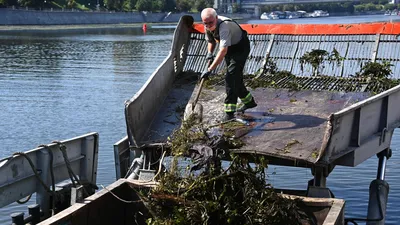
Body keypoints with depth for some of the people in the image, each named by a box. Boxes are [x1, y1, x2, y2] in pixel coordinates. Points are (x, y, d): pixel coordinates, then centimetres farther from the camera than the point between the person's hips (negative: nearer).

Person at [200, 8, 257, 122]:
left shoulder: (224, 26, -37)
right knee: (235, 76, 16)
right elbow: (211, 41, 11)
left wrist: (209, 69, -46)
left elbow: (223, 51, -44)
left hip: (240, 47, -9)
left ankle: (229, 112, -17)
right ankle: (249, 101, 37)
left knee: (231, 77, -18)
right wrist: (209, 53, -10)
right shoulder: (208, 27, -11)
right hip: (230, 49, 9)